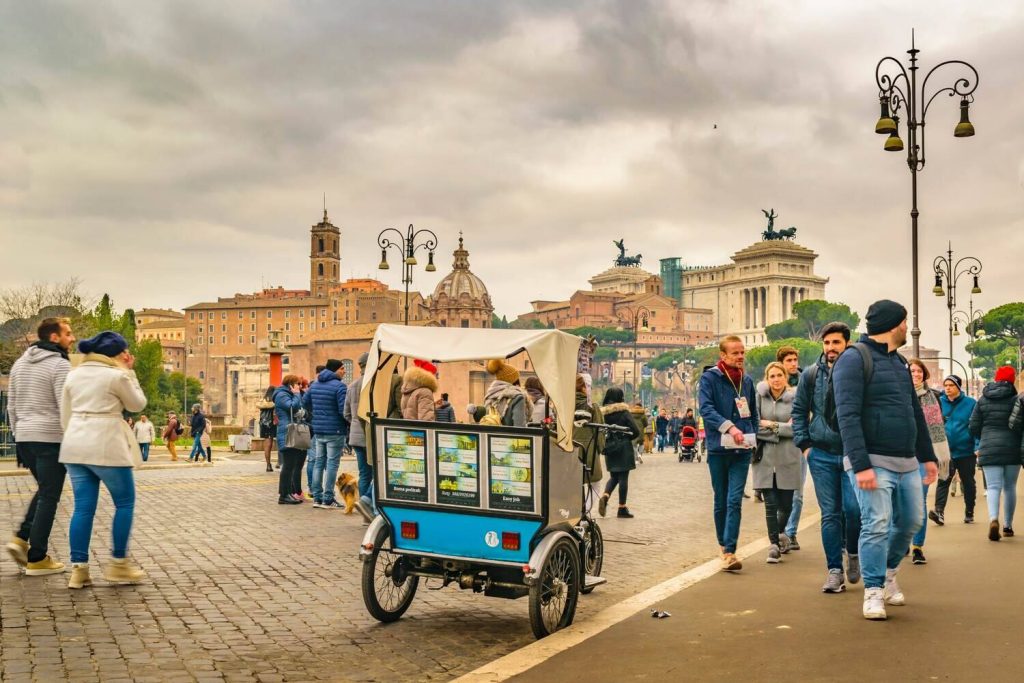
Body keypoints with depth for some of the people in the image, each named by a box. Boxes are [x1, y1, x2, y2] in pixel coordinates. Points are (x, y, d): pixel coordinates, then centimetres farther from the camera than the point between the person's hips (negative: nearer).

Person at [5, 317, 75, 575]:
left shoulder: (20, 363, 14)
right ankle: (37, 558, 4)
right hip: (51, 438, -8)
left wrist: (18, 435, 22)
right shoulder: (60, 365, -11)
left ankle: (21, 538, 9)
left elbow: (12, 406, 16)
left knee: (44, 491, 23)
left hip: (25, 437, 8)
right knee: (49, 497, 0)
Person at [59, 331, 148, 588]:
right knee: (125, 503, 8)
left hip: (75, 446, 7)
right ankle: (118, 564, 10)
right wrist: (129, 372, 8)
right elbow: (138, 404, 6)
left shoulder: (74, 375, 13)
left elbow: (65, 416, 15)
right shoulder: (117, 376, -8)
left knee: (83, 507, 8)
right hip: (106, 446, -7)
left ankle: (78, 569, 6)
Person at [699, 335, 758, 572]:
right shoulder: (709, 378, -4)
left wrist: (754, 437, 12)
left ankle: (729, 551, -10)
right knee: (720, 501, 9)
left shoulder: (747, 381, 11)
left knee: (735, 501, -7)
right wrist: (729, 427, -28)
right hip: (718, 448, -2)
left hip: (742, 450, 2)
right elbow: (706, 408, -16)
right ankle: (724, 546, 24)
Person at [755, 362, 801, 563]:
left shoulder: (794, 398, -1)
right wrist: (782, 429, -10)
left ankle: (780, 533, 37)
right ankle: (774, 543, 9)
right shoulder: (759, 396, 1)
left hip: (788, 458, 0)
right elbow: (754, 425, -4)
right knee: (770, 504, -2)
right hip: (765, 458, 0)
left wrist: (771, 425, -10)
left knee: (786, 504, 8)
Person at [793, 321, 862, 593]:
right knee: (830, 514, 4)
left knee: (853, 508, -11)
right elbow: (799, 411, 13)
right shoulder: (811, 375, 6)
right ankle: (834, 571, 11)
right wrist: (804, 444, 4)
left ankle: (853, 553, 18)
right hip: (821, 455, 2)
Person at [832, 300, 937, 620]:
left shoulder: (899, 362, 17)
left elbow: (916, 412, 24)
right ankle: (873, 591, 3)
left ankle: (888, 573, 33)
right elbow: (848, 416, -17)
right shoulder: (854, 359, -10)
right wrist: (861, 465, -23)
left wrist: (927, 456, 20)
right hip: (873, 462, -8)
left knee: (911, 521, 12)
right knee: (877, 525, -10)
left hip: (907, 462, 8)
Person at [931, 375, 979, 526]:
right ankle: (939, 511, -17)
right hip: (945, 451, 1)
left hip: (966, 451, 0)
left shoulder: (971, 403, -6)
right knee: (943, 480, -10)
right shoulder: (939, 402, 0)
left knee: (968, 482, 13)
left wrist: (978, 447, -15)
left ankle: (969, 513, 26)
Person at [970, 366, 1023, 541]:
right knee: (1010, 487, 13)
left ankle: (993, 518, -28)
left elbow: (973, 426, 5)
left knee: (993, 487, -3)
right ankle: (1008, 526, 19)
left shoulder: (982, 400, 5)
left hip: (989, 449, 1)